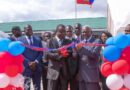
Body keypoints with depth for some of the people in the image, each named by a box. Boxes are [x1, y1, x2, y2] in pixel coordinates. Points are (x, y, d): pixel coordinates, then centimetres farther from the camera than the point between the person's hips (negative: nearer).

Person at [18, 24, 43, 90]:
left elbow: (41, 52, 6)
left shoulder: (38, 39, 10)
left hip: (37, 67, 3)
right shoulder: (20, 40, 1)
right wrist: (28, 63, -12)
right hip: (26, 67, -3)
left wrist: (36, 62, -8)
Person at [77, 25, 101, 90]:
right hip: (81, 73, 5)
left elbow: (94, 55, -13)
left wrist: (82, 48, -20)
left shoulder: (97, 41, 1)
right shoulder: (81, 42, 17)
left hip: (92, 74, -5)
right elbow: (79, 56, 11)